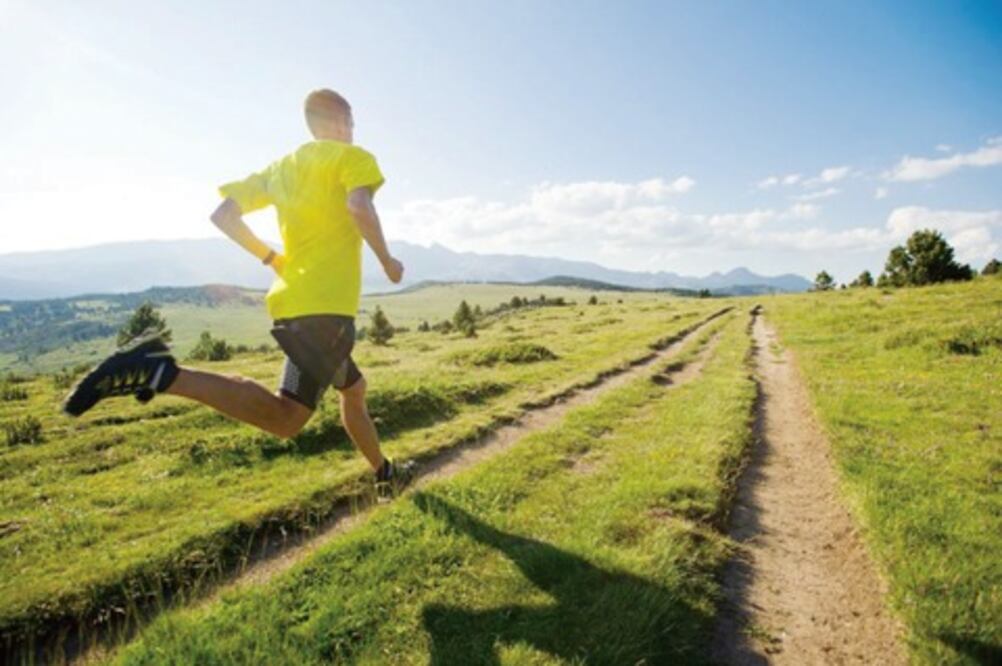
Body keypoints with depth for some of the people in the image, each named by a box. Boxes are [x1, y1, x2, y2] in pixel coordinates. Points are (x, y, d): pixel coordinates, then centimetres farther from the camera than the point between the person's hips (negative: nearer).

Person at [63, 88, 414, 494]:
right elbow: (360, 206, -20)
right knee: (285, 419, -15)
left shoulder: (281, 167, 21)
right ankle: (163, 372, -25)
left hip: (292, 300, 9)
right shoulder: (353, 157, 2)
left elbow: (223, 216, 15)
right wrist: (386, 261, -7)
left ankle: (384, 473, 36)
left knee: (353, 389, 23)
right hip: (326, 305, -9)